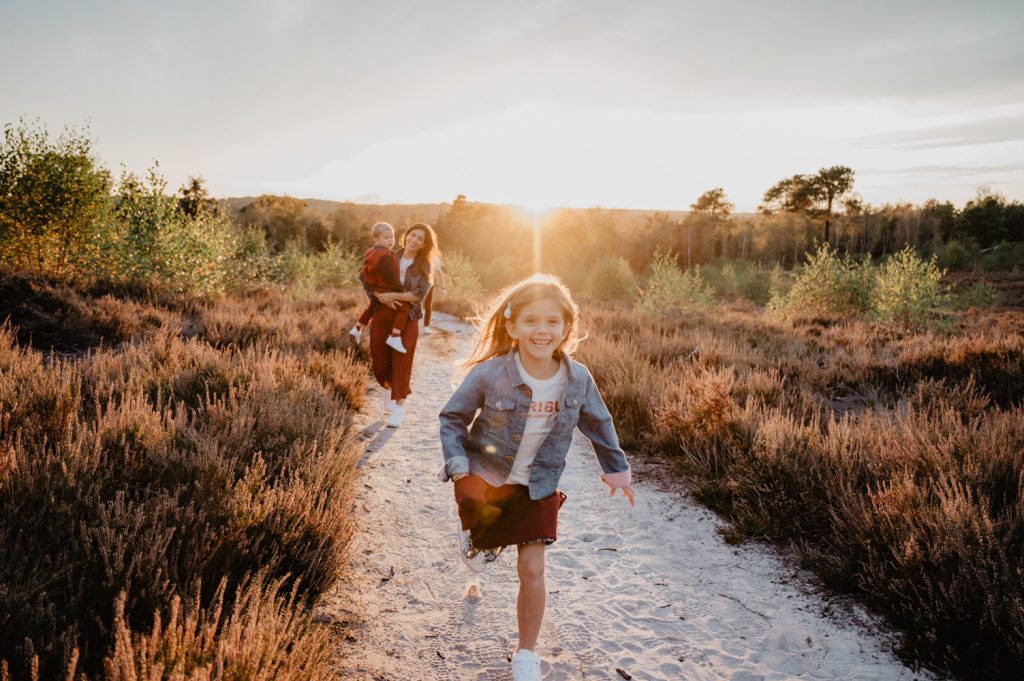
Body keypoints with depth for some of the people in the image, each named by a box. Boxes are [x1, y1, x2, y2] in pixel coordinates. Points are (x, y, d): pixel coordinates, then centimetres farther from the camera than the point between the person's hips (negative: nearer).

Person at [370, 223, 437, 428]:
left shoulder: (424, 266, -1)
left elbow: (419, 295, -13)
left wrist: (392, 295, -18)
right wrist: (382, 297, -16)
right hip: (382, 315, 2)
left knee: (401, 361, 0)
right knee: (379, 360, 6)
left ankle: (399, 406, 11)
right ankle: (392, 386, 36)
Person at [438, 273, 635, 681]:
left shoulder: (578, 379, -14)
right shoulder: (489, 374, -23)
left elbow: (598, 423, 6)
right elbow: (452, 418, -9)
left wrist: (615, 468, 13)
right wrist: (458, 465, -18)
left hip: (536, 488, 2)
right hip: (483, 478, -2)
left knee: (532, 570, 3)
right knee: (482, 538, 13)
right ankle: (472, 534, 53)